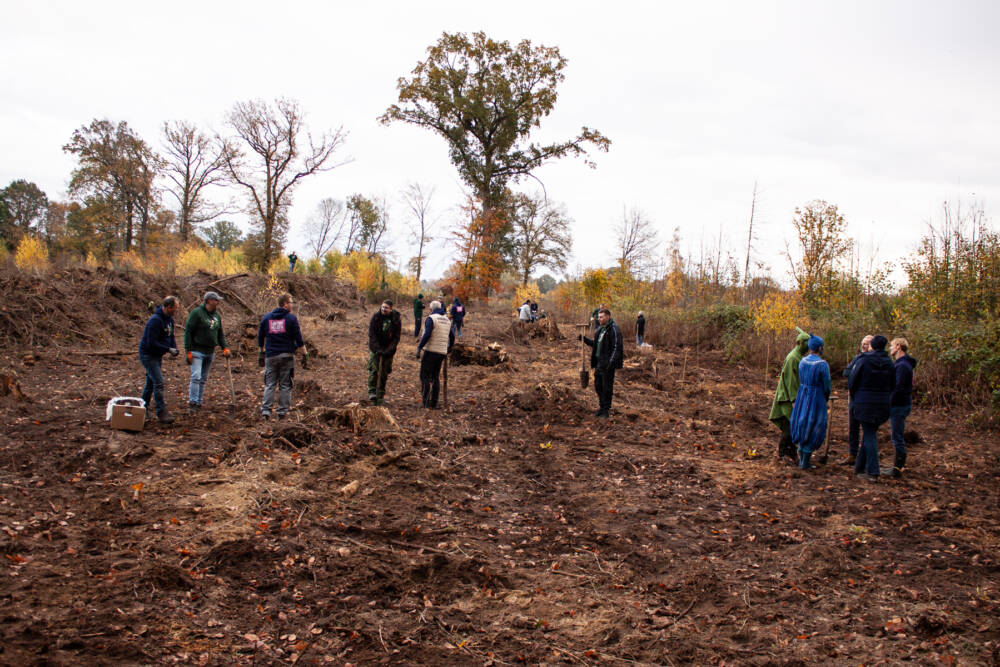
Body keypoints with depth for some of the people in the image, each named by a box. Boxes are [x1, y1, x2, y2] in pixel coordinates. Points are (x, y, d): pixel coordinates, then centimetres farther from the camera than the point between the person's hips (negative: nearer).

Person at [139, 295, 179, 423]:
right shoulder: (155, 321, -25)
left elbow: (171, 336, 17)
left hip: (157, 355, 9)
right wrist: (168, 349, -22)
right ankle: (161, 412, -12)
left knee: (150, 383, 15)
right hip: (148, 355, -9)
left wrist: (174, 348, -2)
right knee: (158, 382, -14)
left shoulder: (169, 319, 5)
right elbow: (151, 343, -26)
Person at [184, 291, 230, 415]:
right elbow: (188, 332, -9)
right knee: (196, 376, -15)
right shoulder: (196, 313, -8)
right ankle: (192, 403, -13)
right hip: (197, 351, -7)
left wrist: (225, 347, 7)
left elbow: (220, 334, 21)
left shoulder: (217, 315, 13)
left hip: (210, 352, 7)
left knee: (204, 379, 9)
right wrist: (189, 351, -14)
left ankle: (199, 402, 15)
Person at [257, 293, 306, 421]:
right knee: (285, 385, 4)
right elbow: (299, 339, -5)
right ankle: (282, 411, 3)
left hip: (271, 356, 3)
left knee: (269, 385, 6)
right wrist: (305, 355, 1)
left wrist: (261, 353, 24)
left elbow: (260, 338, 15)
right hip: (287, 356, -3)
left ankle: (265, 410, -4)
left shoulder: (266, 318, 10)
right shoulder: (291, 318, -3)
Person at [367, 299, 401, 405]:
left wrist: (389, 350, -17)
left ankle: (381, 395, 12)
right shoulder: (375, 317, -8)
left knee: (384, 373, 4)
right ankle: (372, 393, -9)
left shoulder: (396, 320, -6)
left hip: (388, 350, 1)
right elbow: (371, 335, -11)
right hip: (375, 349, -1)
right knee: (373, 370, -12)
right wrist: (377, 349, -20)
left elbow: (396, 337, -6)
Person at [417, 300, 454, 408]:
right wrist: (449, 347, 31)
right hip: (442, 352, 7)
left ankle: (425, 402, -9)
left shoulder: (431, 318, -8)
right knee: (435, 377, 12)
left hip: (431, 351, -6)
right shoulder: (447, 320, 13)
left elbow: (427, 335, -19)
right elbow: (452, 336, 15)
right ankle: (434, 403, 9)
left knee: (425, 376, -1)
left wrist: (419, 348, -16)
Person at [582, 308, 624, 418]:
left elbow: (616, 347, -18)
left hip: (608, 363, -9)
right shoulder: (600, 329, 14)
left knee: (607, 387, -1)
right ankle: (602, 407, 28)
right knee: (598, 385, 15)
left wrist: (611, 362, -23)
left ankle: (606, 410, 9)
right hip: (599, 362, 9)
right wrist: (585, 340, 9)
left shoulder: (614, 329, -14)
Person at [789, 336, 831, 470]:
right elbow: (826, 386, -10)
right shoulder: (822, 364, -17)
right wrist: (826, 399, 8)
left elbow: (800, 381, 8)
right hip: (816, 399, -6)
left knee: (802, 426, 20)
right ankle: (805, 462, 7)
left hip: (802, 397, 6)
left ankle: (802, 458, 30)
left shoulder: (802, 362, 1)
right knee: (814, 430, 4)